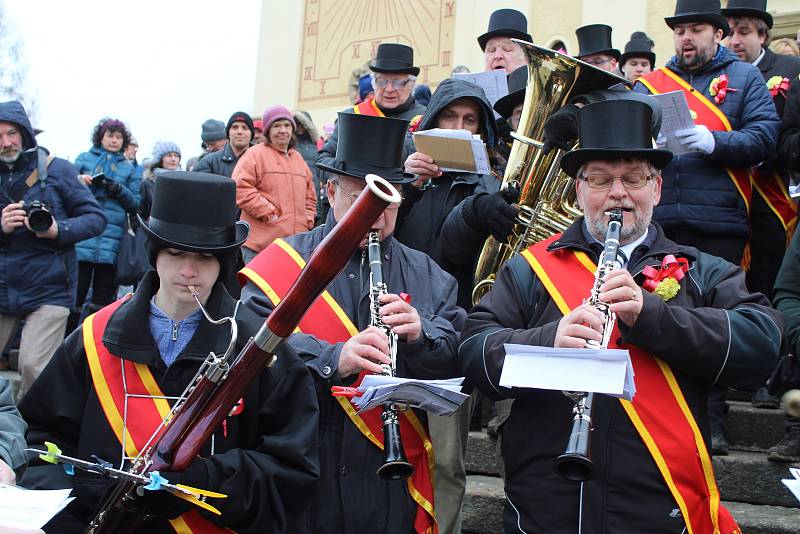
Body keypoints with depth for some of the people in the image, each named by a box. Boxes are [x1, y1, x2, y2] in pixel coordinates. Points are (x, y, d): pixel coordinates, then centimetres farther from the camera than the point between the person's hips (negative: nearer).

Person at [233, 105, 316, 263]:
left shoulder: (298, 158, 20)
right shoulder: (255, 155, -2)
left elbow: (309, 195, 26)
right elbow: (240, 188, -14)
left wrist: (307, 220, 10)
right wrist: (268, 213, -14)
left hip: (296, 243, 6)